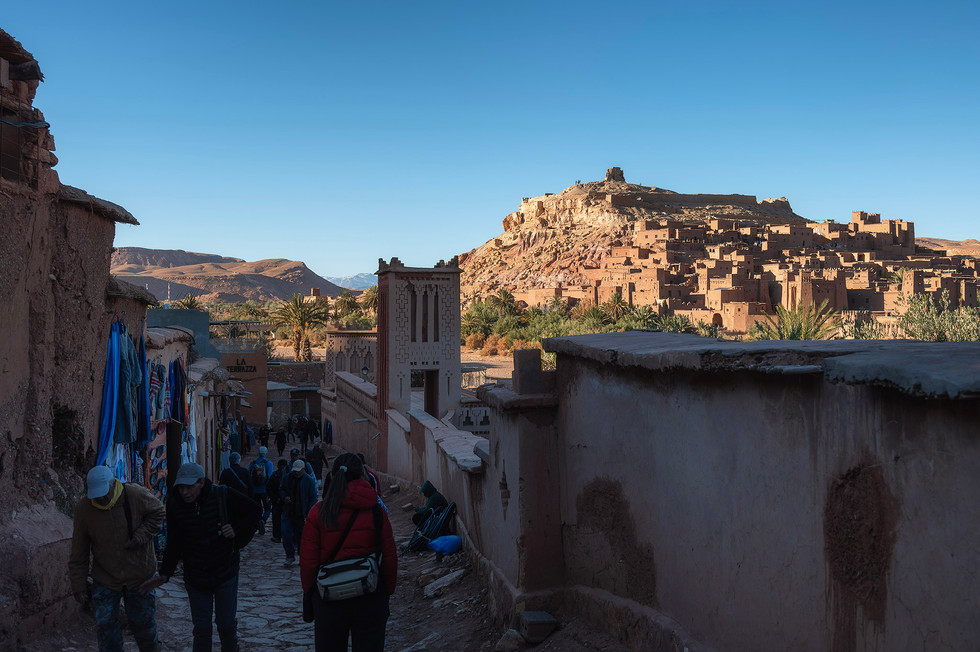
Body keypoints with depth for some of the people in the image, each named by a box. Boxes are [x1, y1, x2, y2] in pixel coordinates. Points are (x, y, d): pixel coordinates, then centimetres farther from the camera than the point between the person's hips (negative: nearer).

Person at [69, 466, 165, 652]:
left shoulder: (137, 496, -17)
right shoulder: (83, 508, -11)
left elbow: (157, 513, 2)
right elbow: (79, 551, -3)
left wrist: (142, 535, -15)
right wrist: (78, 585, -2)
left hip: (138, 575, -1)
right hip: (105, 579, 1)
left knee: (142, 621, 12)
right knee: (105, 624, 0)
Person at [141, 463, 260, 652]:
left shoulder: (224, 495, -16)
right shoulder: (174, 503, -9)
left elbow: (255, 510, -2)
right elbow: (173, 544, -1)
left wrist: (237, 530, -15)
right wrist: (164, 574, -10)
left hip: (225, 573, -1)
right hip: (195, 578, 1)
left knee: (226, 624, 10)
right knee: (201, 628, 7)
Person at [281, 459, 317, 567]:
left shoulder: (310, 481, -6)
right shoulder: (287, 478, 4)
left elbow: (313, 498, -5)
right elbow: (282, 490, 19)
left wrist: (309, 514, -12)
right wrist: (284, 497, -5)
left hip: (301, 514, -2)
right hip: (288, 513, 3)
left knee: (301, 536, 8)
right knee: (286, 534, -6)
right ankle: (290, 556, 6)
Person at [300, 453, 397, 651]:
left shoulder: (319, 512, -8)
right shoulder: (376, 512, -6)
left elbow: (307, 560, -4)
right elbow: (390, 557, -2)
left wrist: (308, 590, 9)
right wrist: (388, 590, 10)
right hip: (370, 598, 0)